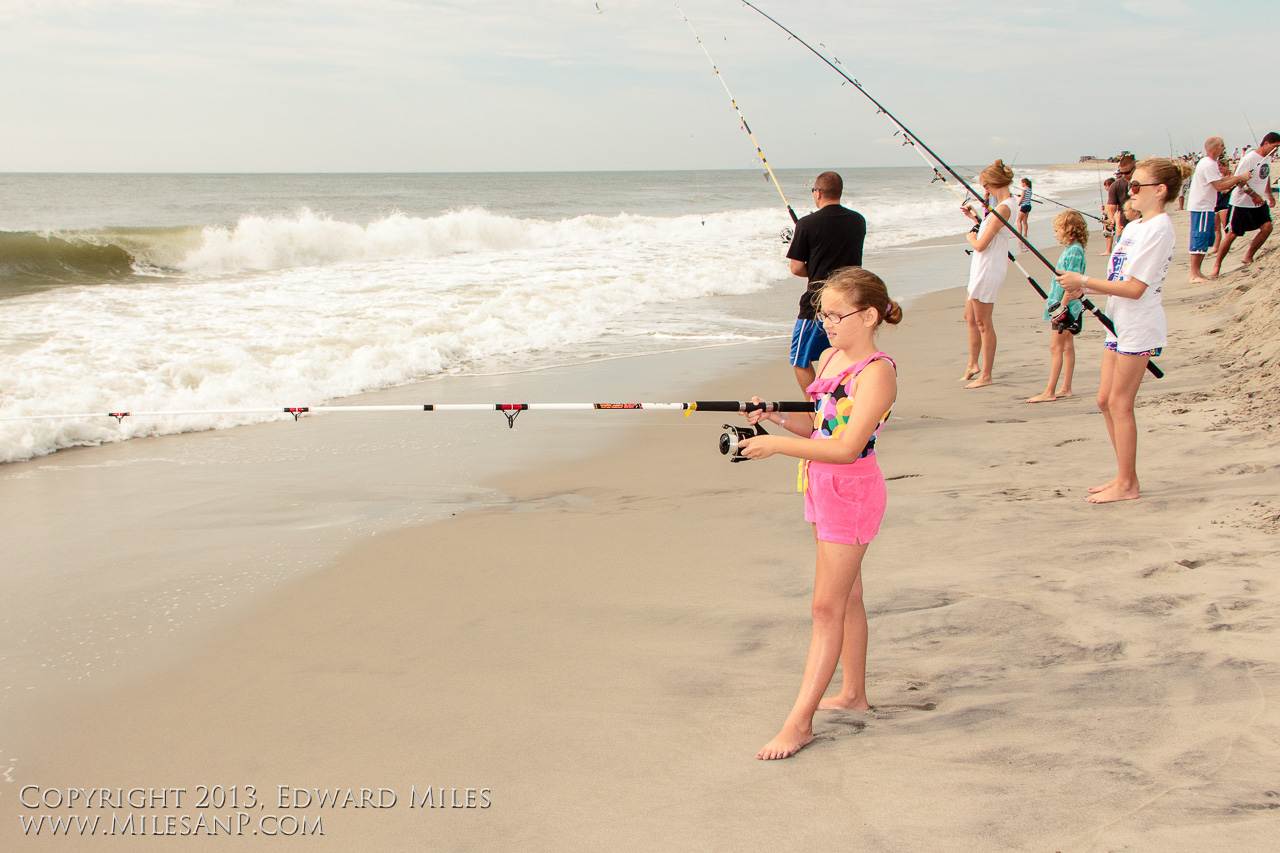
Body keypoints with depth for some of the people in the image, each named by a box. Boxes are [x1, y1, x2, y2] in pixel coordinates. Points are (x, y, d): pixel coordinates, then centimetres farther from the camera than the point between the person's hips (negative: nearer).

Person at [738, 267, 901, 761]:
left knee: (827, 605, -6)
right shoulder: (830, 357, 8)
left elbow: (848, 447, -28)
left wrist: (777, 445, -29)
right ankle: (853, 694, 31)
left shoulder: (877, 372, -19)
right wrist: (777, 414, -4)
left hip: (853, 492, -9)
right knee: (846, 598, 18)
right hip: (822, 486, 9)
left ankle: (799, 721, -3)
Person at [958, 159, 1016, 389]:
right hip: (982, 267, 10)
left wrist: (971, 237, -2)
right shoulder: (1004, 204, 10)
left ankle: (986, 375, 5)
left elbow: (980, 245, -22)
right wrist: (975, 218, 20)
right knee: (970, 318, 19)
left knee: (983, 323, -2)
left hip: (989, 269, -10)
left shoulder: (1003, 208, -22)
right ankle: (973, 364, 30)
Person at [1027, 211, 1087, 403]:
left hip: (1066, 307, -10)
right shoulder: (1069, 250, 13)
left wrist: (1062, 306, -22)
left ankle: (1049, 392, -7)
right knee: (1067, 347, 11)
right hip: (1061, 305, 10)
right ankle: (1066, 388, 16)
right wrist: (1054, 303, 20)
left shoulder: (1074, 251, -17)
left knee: (1056, 347, -8)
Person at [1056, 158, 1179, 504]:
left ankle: (1127, 484, 3)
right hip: (1119, 324, 10)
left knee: (1120, 402, -6)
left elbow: (1135, 288, -21)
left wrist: (1084, 280, -18)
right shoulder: (1133, 227, 15)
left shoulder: (1159, 229, -15)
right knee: (1106, 400, 11)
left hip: (1139, 327, -10)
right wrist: (1082, 290, 5)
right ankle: (1124, 476, 21)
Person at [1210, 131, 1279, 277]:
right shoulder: (1250, 158, -19)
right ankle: (1217, 265, 4)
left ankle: (1248, 257, 5)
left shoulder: (1268, 158, 8)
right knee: (1232, 233, -6)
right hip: (1242, 203, -8)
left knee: (1267, 226, -8)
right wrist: (1253, 194, -25)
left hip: (1259, 202, 8)